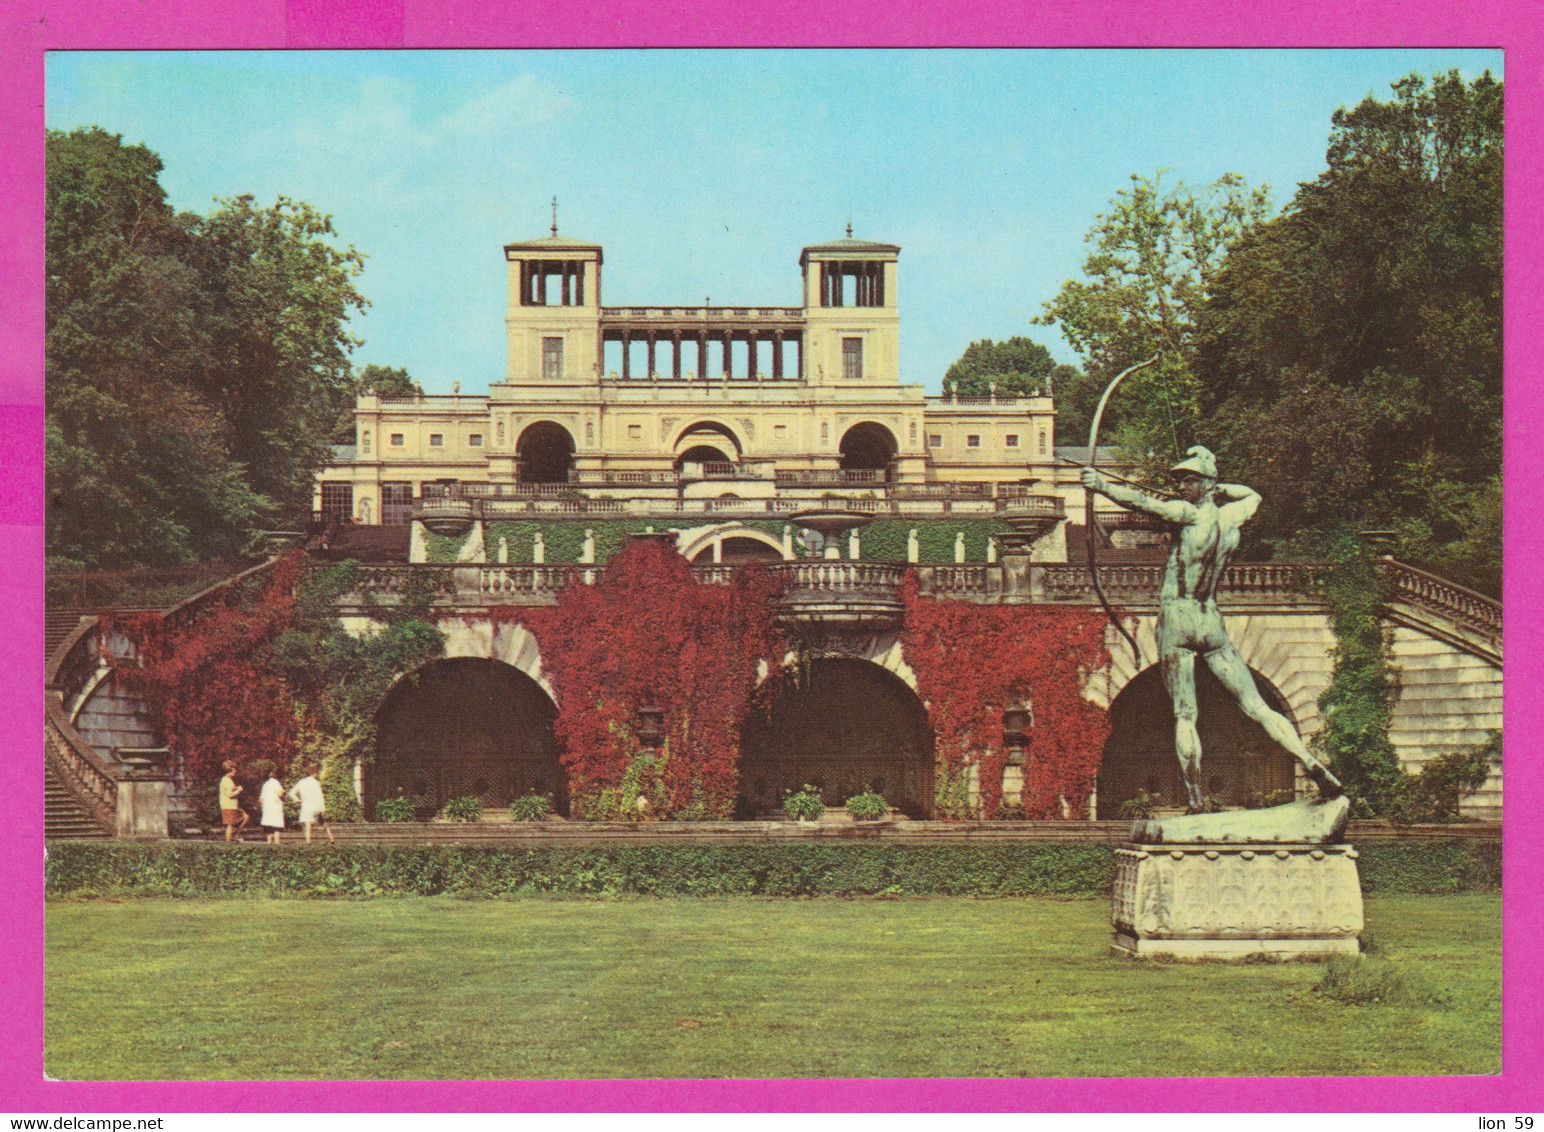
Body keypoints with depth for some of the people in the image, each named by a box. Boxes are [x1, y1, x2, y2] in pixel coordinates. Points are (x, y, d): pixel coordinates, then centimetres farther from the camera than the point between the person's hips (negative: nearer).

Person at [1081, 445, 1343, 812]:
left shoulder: (1190, 514, -9)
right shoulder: (1231, 517, 8)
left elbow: (1144, 502, -25)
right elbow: (1253, 494, 31)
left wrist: (1102, 485, -29)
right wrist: (1219, 489, 21)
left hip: (1176, 617, -5)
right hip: (1212, 620, 5)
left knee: (1184, 716, -3)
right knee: (1257, 706, 5)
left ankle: (1196, 801, -8)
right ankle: (1312, 765, -6)